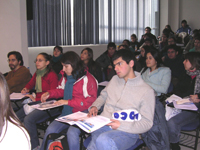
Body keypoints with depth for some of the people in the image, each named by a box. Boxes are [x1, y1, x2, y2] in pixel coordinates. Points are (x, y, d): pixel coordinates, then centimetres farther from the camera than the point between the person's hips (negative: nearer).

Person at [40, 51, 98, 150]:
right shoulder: (65, 76, 10)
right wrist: (49, 94, 7)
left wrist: (69, 102, -17)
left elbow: (90, 101, -15)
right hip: (66, 112, 6)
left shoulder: (87, 79, -12)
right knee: (50, 130, -11)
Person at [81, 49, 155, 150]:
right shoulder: (115, 79, 17)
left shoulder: (146, 91, -3)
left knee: (103, 140, -39)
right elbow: (103, 96, 30)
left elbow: (147, 123, -7)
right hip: (102, 124, 6)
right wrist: (95, 106, 7)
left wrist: (121, 125, -19)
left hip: (126, 131, -5)